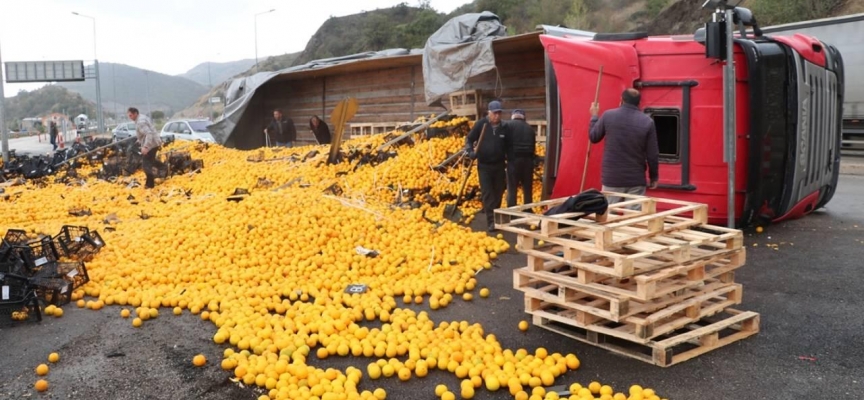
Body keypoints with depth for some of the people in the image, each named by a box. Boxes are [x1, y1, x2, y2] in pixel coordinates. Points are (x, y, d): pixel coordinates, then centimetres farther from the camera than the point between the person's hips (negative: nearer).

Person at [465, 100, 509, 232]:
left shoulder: (504, 127, 0)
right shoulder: (481, 124, -7)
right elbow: (469, 139, -1)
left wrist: (508, 158, 7)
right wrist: (470, 151, -18)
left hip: (499, 165, 3)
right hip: (484, 166, -3)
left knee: (498, 193, 11)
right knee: (487, 194, -7)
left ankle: (496, 217, 27)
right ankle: (491, 222, -9)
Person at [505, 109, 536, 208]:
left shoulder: (509, 125, 3)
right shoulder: (530, 128, 18)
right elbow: (533, 146, 18)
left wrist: (508, 157, 9)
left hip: (514, 160, -4)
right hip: (528, 160, 4)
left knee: (512, 189, -2)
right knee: (527, 189, 11)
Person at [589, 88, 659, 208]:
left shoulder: (608, 116, -3)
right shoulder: (647, 122, -5)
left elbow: (593, 137, 12)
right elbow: (652, 155, -3)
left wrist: (594, 116, 28)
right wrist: (653, 177, 11)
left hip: (611, 178, 1)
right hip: (636, 180, -1)